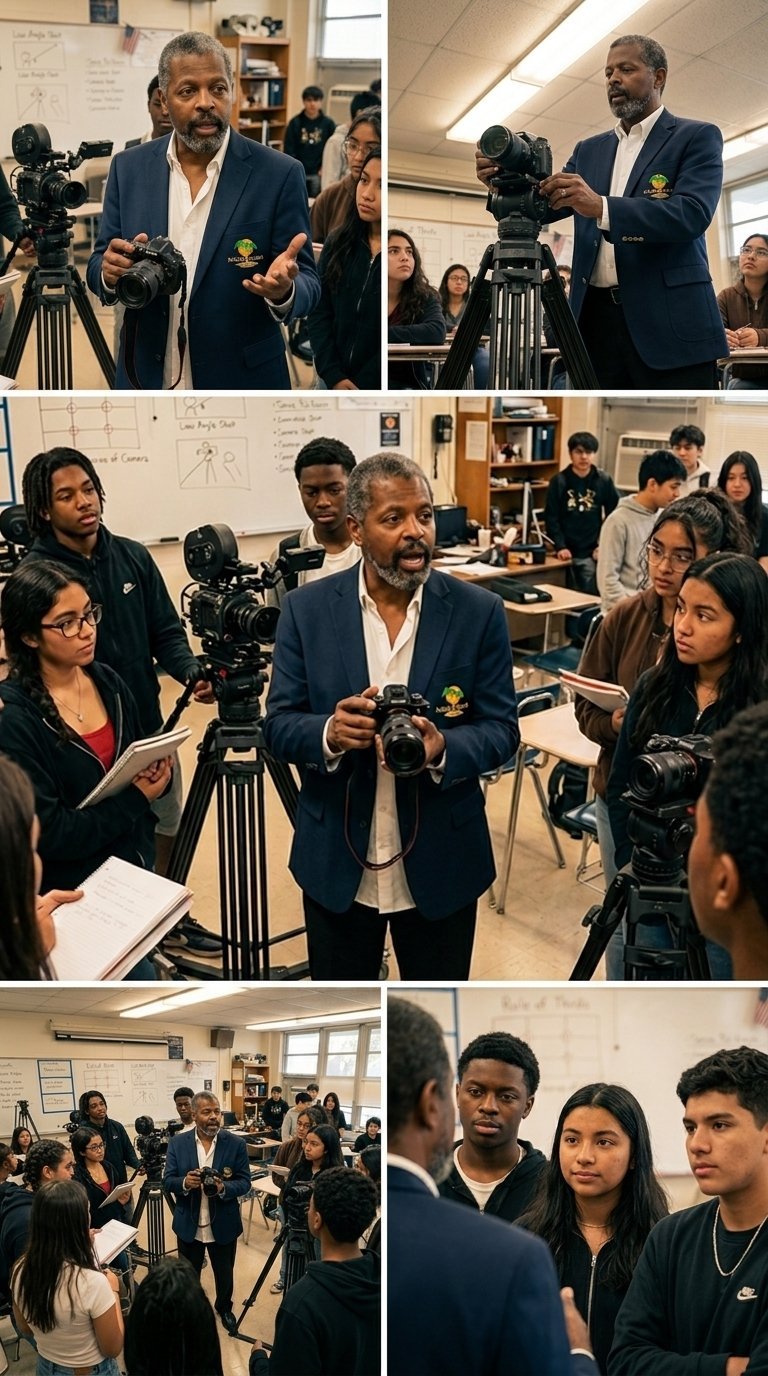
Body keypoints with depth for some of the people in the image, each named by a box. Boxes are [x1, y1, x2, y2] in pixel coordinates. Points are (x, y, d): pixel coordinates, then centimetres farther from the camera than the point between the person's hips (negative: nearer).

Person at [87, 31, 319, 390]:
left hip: (241, 379, -2)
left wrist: (283, 291, -29)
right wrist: (110, 272, -18)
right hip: (145, 377, 3)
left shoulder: (278, 174, -8)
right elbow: (99, 267, 5)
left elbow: (307, 284, -7)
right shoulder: (128, 168, 1)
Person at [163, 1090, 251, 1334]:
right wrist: (185, 1182, -29)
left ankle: (224, 1308, 46)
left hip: (223, 1225, 0)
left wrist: (224, 1187, -30)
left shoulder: (236, 1144, -11)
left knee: (225, 1274, 20)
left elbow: (245, 1182, -10)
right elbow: (167, 1180, -7)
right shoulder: (178, 1142, -8)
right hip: (188, 1225, 0)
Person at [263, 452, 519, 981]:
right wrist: (328, 733, -27)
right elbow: (279, 725, -4)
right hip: (336, 863, 1)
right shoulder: (307, 609, -5)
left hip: (442, 865, 0)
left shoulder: (479, 611, -7)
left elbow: (502, 729, -5)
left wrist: (443, 749, -27)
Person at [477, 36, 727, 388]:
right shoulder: (588, 150, 22)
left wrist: (601, 207, -23)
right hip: (596, 319, 5)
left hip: (668, 323, -5)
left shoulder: (697, 137, 4)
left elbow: (693, 213, -12)